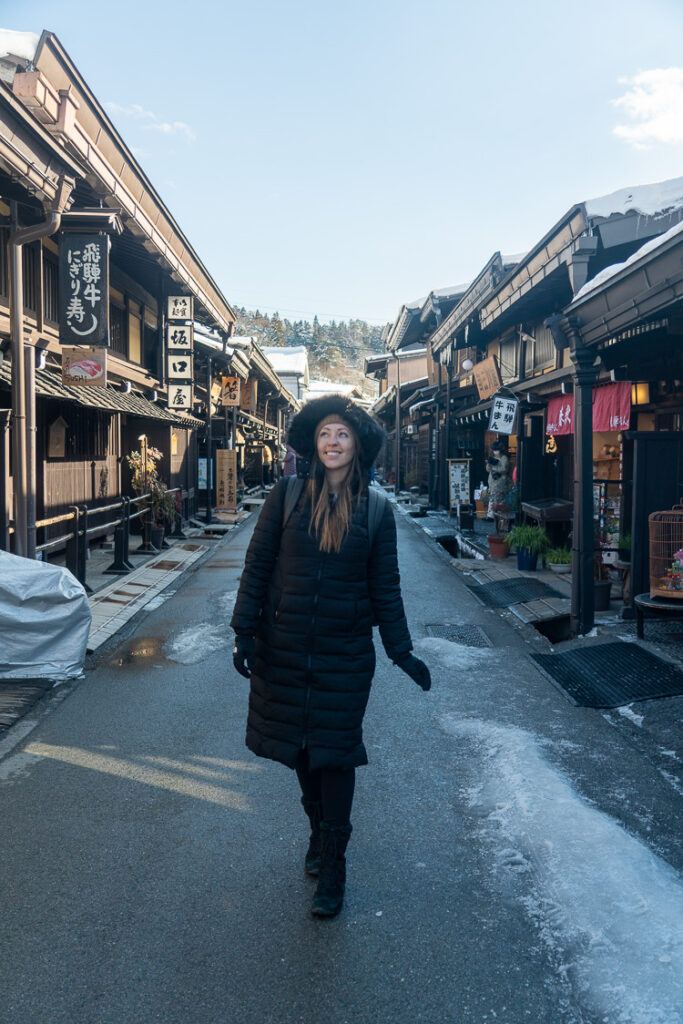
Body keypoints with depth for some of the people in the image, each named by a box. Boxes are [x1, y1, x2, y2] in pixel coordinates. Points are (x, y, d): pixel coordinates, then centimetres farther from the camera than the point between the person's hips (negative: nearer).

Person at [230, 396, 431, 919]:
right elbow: (257, 564, -1)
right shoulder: (288, 494, -3)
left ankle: (332, 864, 18)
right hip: (284, 645, 2)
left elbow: (385, 586, 2)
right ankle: (319, 829, 40)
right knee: (299, 744, 15)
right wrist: (245, 629, -5)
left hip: (346, 651, -1)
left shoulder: (375, 508, -2)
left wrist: (401, 650, 0)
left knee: (335, 751, 3)